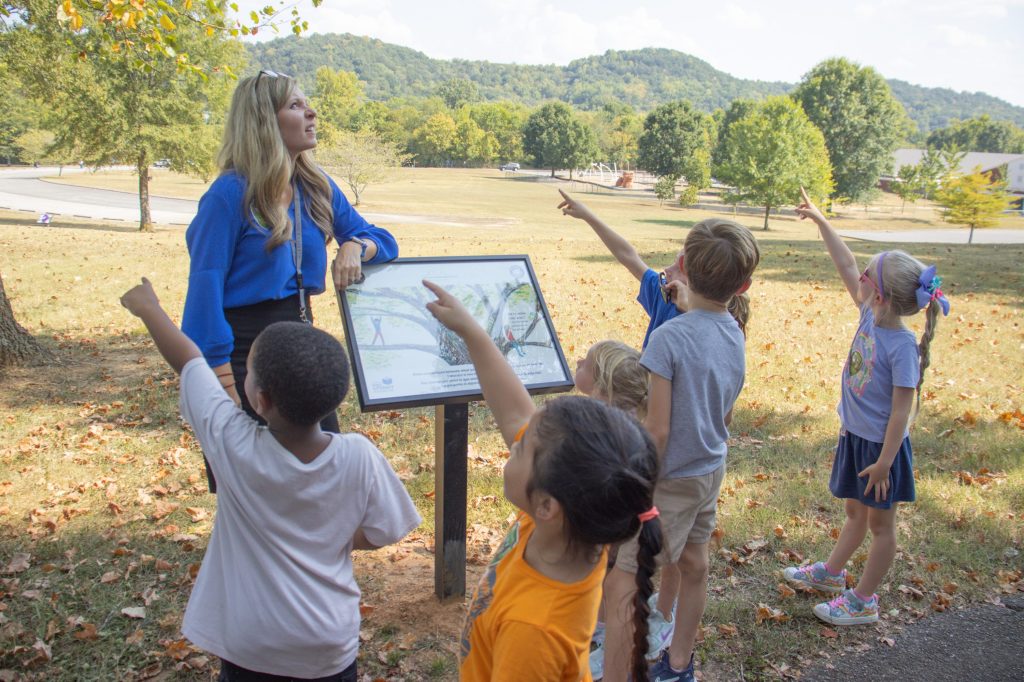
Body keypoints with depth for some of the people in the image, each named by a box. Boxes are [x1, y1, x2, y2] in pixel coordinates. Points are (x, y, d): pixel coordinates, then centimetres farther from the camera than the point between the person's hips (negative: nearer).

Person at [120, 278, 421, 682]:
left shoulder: (234, 447, -23)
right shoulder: (359, 458, -23)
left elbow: (188, 361, -9)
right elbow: (380, 534, -8)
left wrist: (148, 308, 6)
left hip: (249, 649, 0)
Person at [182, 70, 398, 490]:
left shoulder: (317, 188, 5)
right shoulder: (231, 194, -14)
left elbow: (382, 241, 12)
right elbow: (205, 289, -15)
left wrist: (354, 247, -14)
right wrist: (225, 388, -19)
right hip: (244, 350, -6)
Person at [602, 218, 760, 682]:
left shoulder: (670, 336, -24)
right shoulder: (735, 336, -1)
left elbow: (657, 429, -23)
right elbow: (725, 417, 11)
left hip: (672, 479, -8)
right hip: (711, 471, 8)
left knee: (619, 586, -3)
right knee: (693, 566, 22)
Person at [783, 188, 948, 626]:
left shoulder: (902, 347, -26)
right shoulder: (871, 315, -6)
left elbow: (901, 412, -23)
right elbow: (847, 268, 5)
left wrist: (884, 462, -20)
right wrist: (820, 221, 8)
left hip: (882, 445, -7)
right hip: (855, 437, 7)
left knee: (880, 522, 11)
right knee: (855, 512, 25)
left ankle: (863, 601, 24)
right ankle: (831, 572, 43)